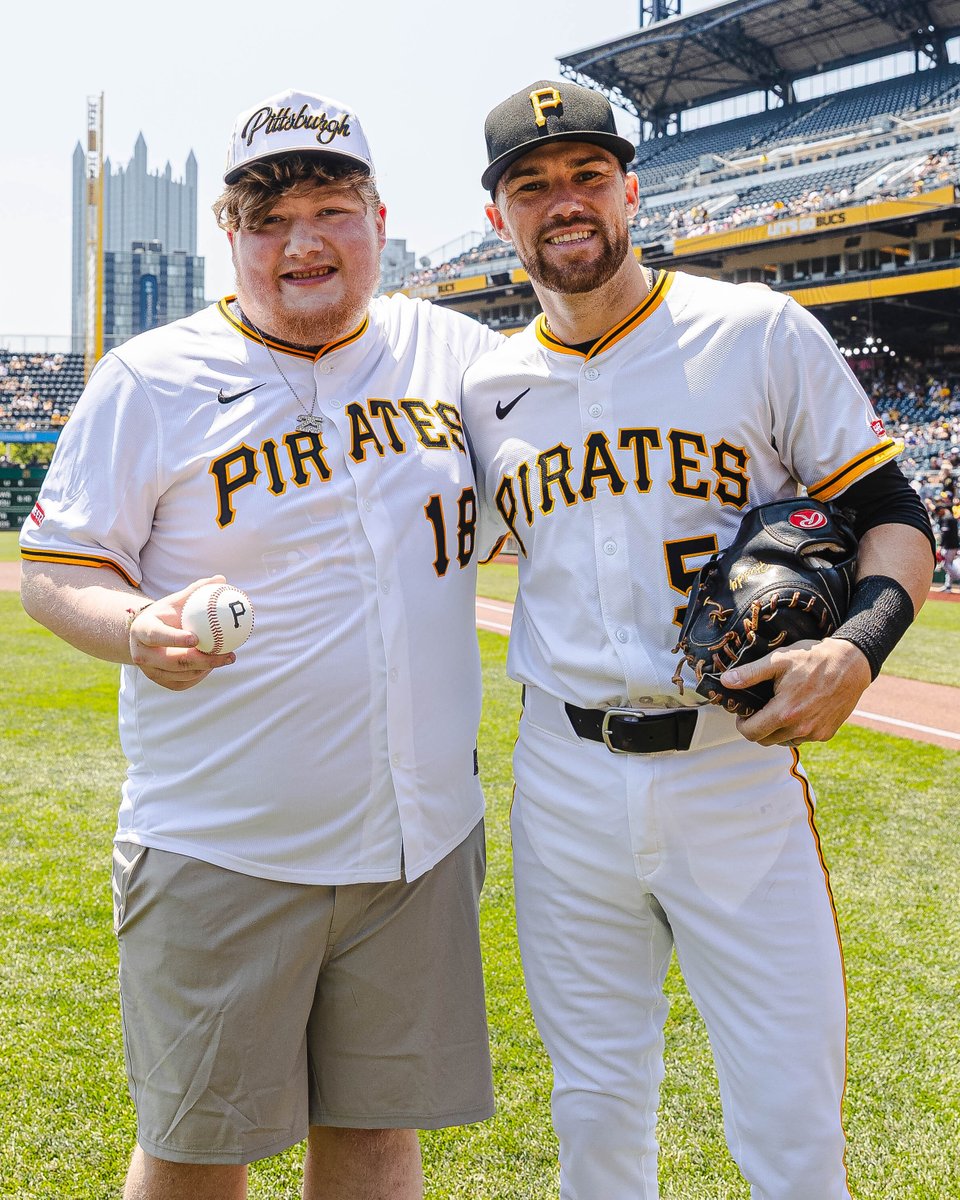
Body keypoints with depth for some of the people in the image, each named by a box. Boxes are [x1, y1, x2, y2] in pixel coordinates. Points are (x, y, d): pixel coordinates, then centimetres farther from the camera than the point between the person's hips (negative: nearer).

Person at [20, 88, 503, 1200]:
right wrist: (135, 629, -23)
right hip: (221, 848, -3)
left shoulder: (452, 349, 6)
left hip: (421, 835, 3)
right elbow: (53, 566, -2)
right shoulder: (148, 379, -4)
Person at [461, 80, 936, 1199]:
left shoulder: (762, 332, -2)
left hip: (738, 771, -3)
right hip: (565, 784, 3)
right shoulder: (486, 386, 8)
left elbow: (892, 513, -1)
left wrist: (858, 644, -20)